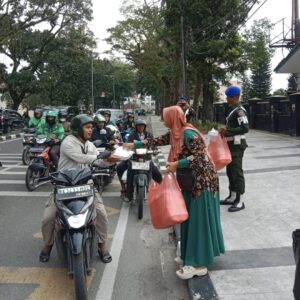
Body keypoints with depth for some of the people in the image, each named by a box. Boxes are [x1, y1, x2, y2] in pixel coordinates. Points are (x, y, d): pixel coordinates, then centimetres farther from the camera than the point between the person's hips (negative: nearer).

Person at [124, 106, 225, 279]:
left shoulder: (189, 134, -20)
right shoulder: (176, 134, 8)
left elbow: (199, 157, -25)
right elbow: (157, 141, 17)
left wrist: (177, 164, -23)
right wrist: (134, 145, 20)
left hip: (202, 180, -9)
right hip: (191, 181, 9)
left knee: (200, 220, -4)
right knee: (191, 219, 15)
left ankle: (199, 264, 4)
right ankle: (190, 256, 28)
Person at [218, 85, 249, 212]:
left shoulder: (240, 111, -16)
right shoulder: (233, 110, 15)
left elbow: (245, 128, -25)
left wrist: (227, 131, -25)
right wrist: (226, 131, 9)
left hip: (237, 145, -10)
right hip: (231, 144, 10)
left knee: (237, 172, -5)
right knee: (230, 172, 16)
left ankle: (240, 201, 2)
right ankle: (232, 197, 26)